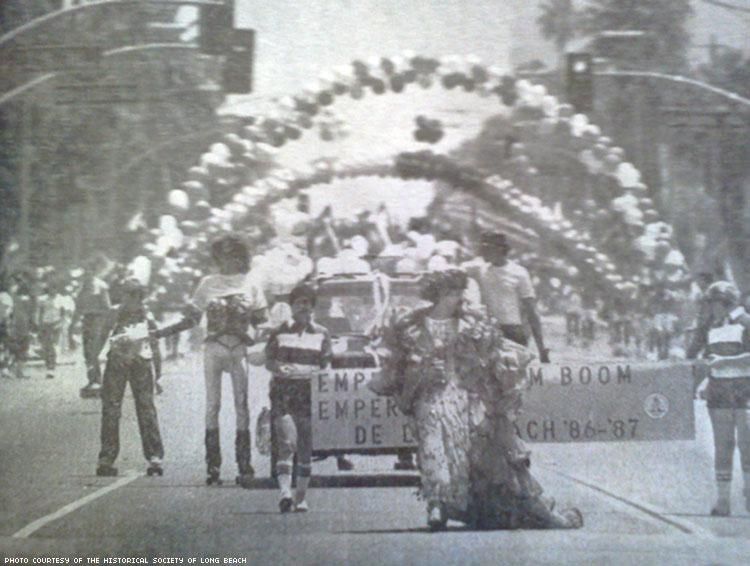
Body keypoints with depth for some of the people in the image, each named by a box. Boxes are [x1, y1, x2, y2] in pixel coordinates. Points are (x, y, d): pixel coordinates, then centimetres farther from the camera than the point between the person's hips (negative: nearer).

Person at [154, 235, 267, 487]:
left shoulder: (250, 283, 7)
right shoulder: (208, 284, 8)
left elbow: (261, 321, 9)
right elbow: (190, 319, 9)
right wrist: (160, 332, 0)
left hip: (239, 348, -1)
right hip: (214, 347, 1)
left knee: (241, 405, -3)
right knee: (212, 405, 0)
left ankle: (244, 465, -2)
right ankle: (212, 465, 3)